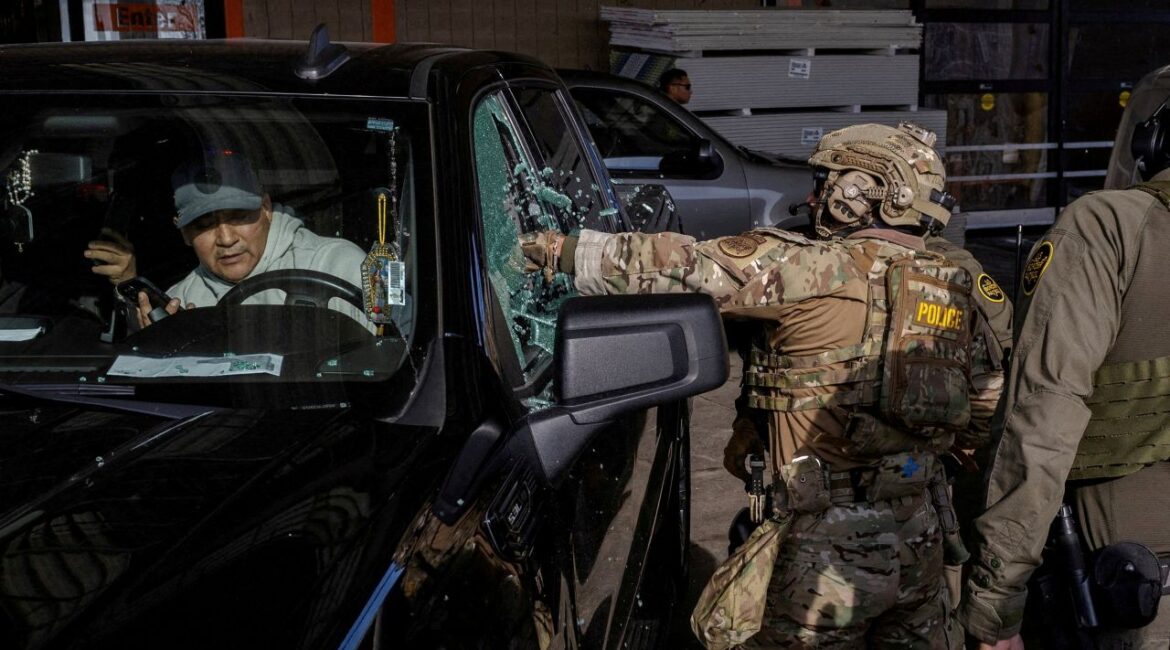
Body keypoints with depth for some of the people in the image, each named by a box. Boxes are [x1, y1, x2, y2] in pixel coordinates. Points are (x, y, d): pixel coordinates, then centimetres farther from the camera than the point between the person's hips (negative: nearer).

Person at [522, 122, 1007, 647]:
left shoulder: (817, 270, -13)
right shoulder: (954, 290, 8)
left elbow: (687, 266, -17)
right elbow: (987, 401, 14)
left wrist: (562, 250, -10)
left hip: (836, 547, -7)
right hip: (921, 541, 7)